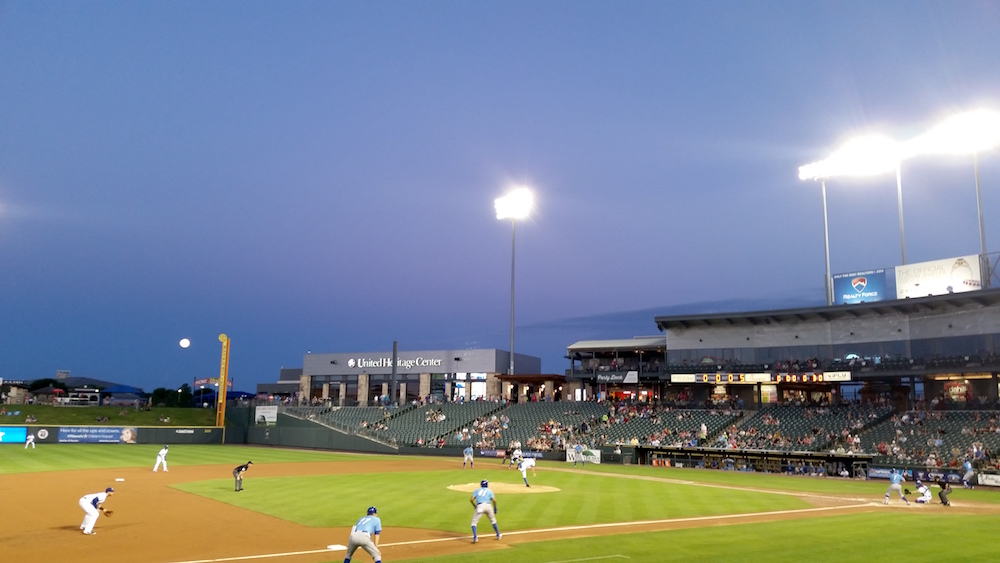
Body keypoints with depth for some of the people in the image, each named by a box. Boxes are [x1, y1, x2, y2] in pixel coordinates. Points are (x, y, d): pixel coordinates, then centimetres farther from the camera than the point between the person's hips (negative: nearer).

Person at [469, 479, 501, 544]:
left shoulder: (477, 490, 22)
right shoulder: (489, 491, 20)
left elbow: (471, 499, 9)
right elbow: (494, 500, 3)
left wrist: (475, 506, 22)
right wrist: (495, 508, 15)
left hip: (480, 506, -1)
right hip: (488, 506, 1)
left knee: (474, 522, 6)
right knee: (493, 520, 24)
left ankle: (475, 537, -13)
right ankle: (498, 535, 32)